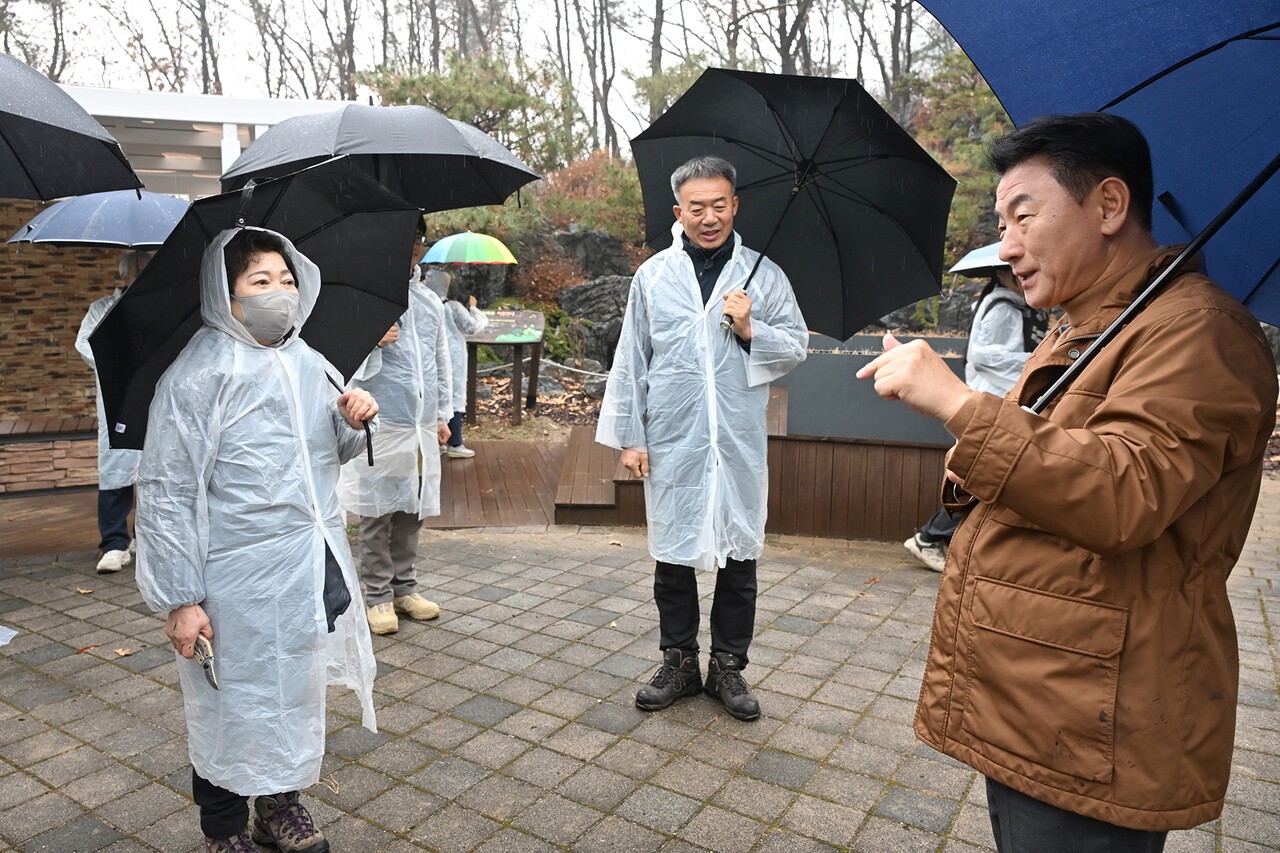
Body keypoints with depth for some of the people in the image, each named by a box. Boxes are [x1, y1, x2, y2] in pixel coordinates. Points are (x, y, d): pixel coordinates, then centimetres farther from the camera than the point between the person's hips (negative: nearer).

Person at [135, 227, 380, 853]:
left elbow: (332, 453, 19)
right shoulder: (197, 376, -14)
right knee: (232, 705, 11)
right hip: (240, 585, -6)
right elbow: (165, 492, -15)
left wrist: (353, 418, -4)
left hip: (309, 571, 7)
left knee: (295, 692, 20)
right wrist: (179, 599, -15)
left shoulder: (305, 362, 6)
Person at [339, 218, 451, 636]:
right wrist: (373, 343, -24)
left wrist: (443, 414, 20)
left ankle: (404, 587, 26)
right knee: (377, 513, 3)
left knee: (412, 510, 12)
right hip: (381, 425, -5)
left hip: (423, 427, 5)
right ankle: (378, 595, 16)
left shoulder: (431, 303, 12)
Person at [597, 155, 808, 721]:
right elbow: (630, 359, 6)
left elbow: (797, 347, 8)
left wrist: (751, 331, -12)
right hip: (671, 441, 0)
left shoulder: (764, 275, 5)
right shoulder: (653, 275, 5)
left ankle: (728, 667, 25)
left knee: (738, 557, 8)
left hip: (739, 442, 0)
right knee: (673, 556, 9)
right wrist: (628, 434, 2)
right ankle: (679, 662, 27)